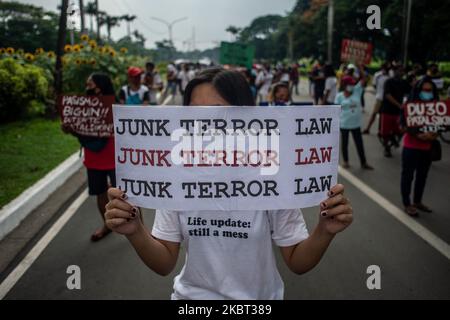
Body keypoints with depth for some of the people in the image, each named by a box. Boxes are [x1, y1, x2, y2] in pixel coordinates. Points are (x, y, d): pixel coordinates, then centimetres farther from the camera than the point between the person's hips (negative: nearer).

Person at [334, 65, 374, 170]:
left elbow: (363, 79, -5)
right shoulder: (339, 96, -7)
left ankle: (363, 162, 17)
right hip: (344, 123, -2)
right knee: (345, 142, 12)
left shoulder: (357, 91, 1)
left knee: (359, 143, 8)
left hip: (356, 123, 3)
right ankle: (345, 161, 27)